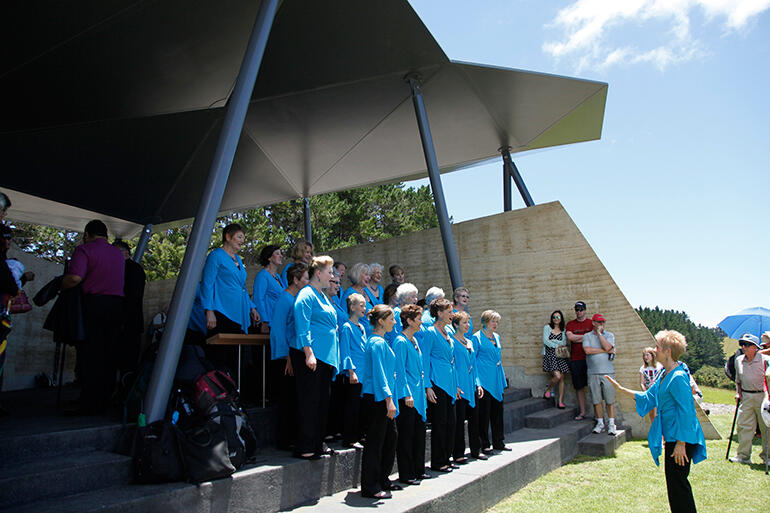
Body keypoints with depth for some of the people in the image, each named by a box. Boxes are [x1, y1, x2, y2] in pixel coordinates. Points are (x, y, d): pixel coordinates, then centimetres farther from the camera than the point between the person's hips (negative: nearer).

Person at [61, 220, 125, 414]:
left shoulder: (84, 250, -2)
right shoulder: (119, 254, 18)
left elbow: (75, 278, -15)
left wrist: (60, 287, 2)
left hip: (94, 303, -5)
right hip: (117, 305, 5)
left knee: (92, 356, -2)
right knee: (110, 356, 7)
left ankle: (90, 405, -1)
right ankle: (105, 402, 11)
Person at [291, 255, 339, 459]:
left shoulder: (322, 296, 20)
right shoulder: (306, 295, -10)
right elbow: (302, 328, -17)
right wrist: (309, 353, -22)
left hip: (325, 356, 10)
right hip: (310, 356, -10)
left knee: (322, 401, 12)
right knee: (309, 401, -4)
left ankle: (317, 444, 21)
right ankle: (304, 448, 4)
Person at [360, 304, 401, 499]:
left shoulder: (381, 342, 16)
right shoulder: (376, 343, -14)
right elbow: (379, 373, -19)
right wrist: (389, 399, -21)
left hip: (384, 398, 10)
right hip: (378, 397, -10)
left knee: (390, 437, 16)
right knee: (375, 440, -3)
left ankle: (383, 480, 28)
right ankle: (370, 487, 6)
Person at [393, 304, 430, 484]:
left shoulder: (414, 340, 14)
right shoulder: (400, 342, -14)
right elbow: (400, 371, -17)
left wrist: (424, 388, 18)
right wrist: (407, 394, -19)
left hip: (418, 395, 9)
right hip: (407, 397, -9)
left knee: (419, 431, 14)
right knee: (406, 434, -1)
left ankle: (418, 470, 26)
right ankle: (405, 474, 10)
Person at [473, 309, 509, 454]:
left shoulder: (497, 337, 14)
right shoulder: (477, 337, -8)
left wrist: (503, 380, 18)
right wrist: (476, 381, -14)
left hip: (496, 380, 7)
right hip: (484, 380, -7)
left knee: (498, 411, 12)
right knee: (484, 412, -2)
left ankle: (498, 442, 23)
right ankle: (484, 444, 8)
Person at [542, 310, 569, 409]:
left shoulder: (563, 330, 11)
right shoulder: (547, 327, 5)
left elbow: (564, 343, -1)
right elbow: (545, 341, -5)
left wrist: (552, 341, -8)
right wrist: (557, 345, -7)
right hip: (550, 355, -3)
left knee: (562, 378, 0)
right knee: (557, 376, -19)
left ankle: (560, 401, 6)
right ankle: (548, 389, 10)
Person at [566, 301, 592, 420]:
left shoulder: (591, 323, 4)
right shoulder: (570, 324, 11)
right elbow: (570, 337, -5)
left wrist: (577, 339, -10)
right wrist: (586, 336, -4)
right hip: (575, 360, 3)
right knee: (579, 387, 7)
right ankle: (582, 412, 17)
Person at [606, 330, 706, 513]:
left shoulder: (678, 377, -21)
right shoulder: (665, 374, 9)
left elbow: (686, 412, -22)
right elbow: (648, 398, 17)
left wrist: (681, 444, -20)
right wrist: (620, 388, 17)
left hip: (680, 437, -10)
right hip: (672, 436, 10)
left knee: (677, 482, 0)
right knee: (674, 481, 18)